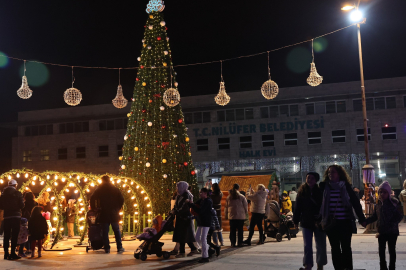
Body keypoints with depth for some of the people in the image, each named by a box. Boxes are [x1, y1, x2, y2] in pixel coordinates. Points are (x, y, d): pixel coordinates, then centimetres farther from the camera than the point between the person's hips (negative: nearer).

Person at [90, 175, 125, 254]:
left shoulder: (99, 190, 2)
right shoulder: (115, 189, 4)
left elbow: (92, 199, -2)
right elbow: (121, 200, 3)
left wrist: (94, 208, 12)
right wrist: (118, 208, 13)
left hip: (104, 214, -1)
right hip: (114, 214, 1)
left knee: (105, 232, 5)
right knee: (117, 231, 8)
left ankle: (107, 248, 2)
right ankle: (119, 247, 6)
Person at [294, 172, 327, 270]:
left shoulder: (321, 191, -5)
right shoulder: (302, 191, 2)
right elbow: (298, 207, 6)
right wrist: (296, 221, 4)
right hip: (306, 222, 1)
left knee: (321, 245, 9)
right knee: (307, 245, 0)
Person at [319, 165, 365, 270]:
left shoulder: (346, 186, -1)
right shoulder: (324, 187, 3)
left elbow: (355, 202, 0)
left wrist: (361, 218, -3)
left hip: (345, 223, -2)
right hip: (331, 223, 2)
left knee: (346, 248, 3)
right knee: (335, 248, 9)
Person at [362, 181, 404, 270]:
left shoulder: (394, 202, -11)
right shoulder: (378, 203, 4)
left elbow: (399, 216, -12)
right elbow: (375, 216, 12)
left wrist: (391, 224, -25)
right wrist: (366, 221, -1)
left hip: (392, 232, -4)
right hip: (381, 231, 4)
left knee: (391, 250, 8)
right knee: (381, 250, 11)